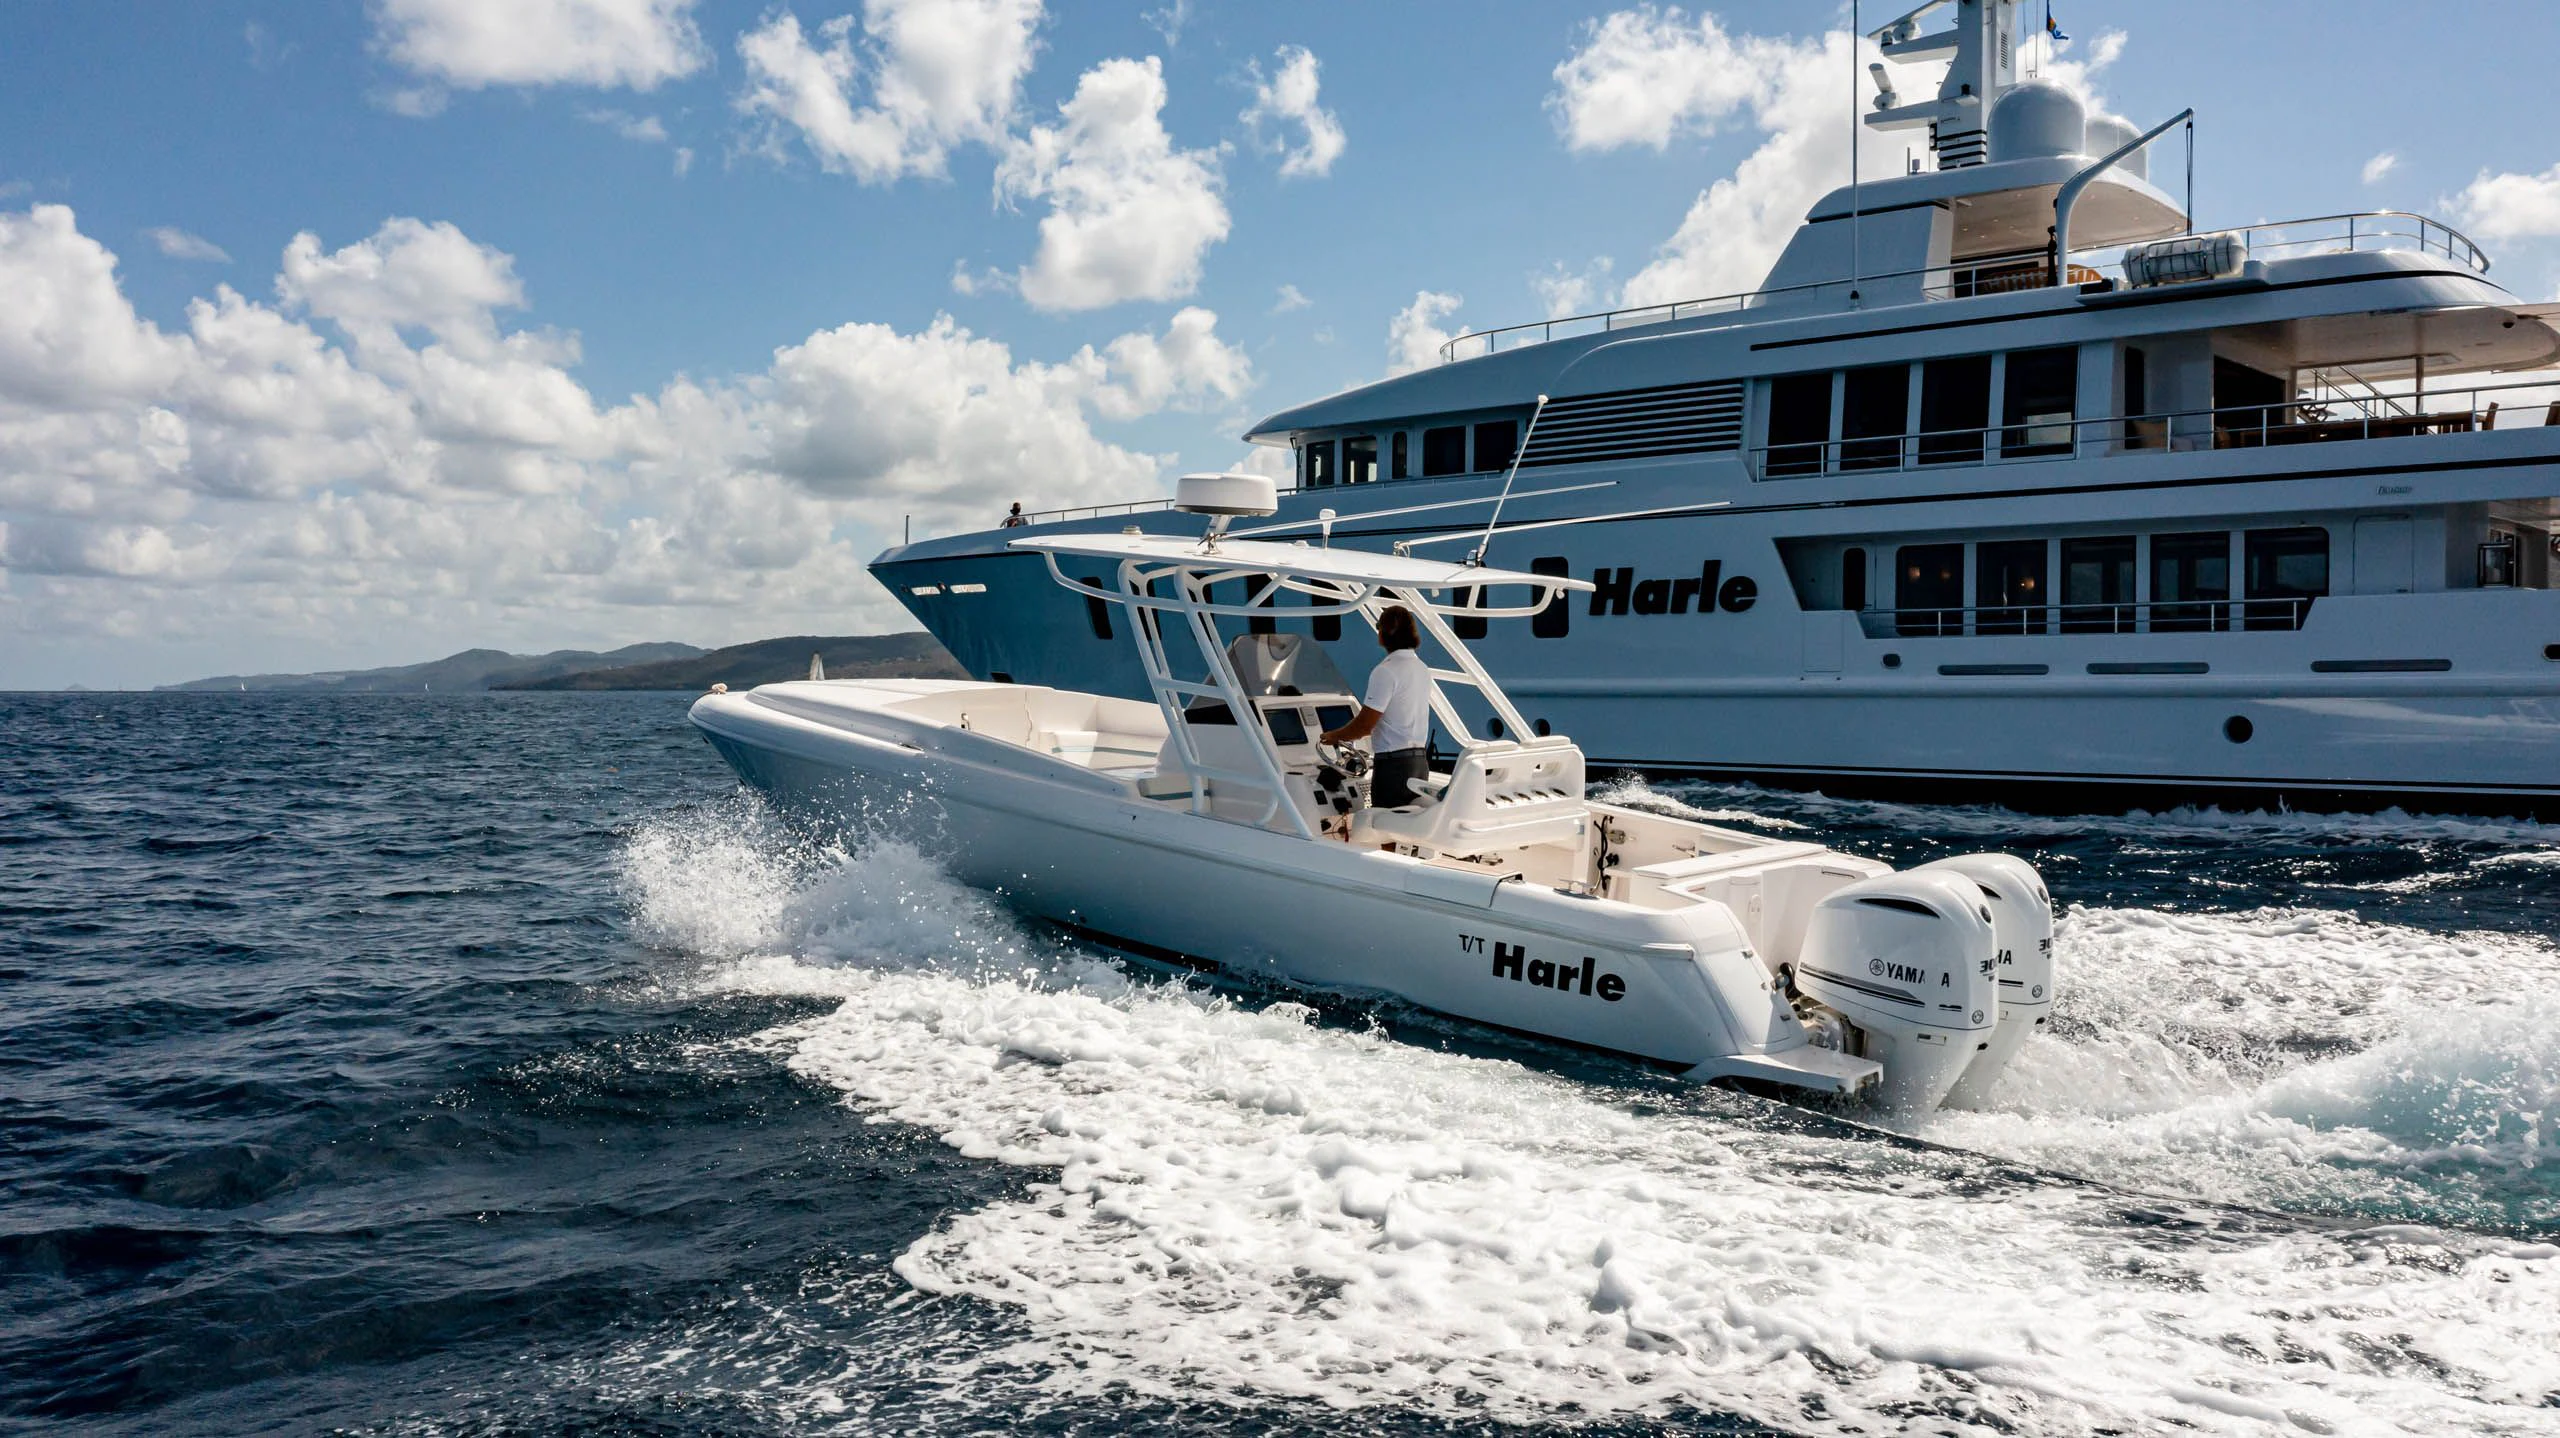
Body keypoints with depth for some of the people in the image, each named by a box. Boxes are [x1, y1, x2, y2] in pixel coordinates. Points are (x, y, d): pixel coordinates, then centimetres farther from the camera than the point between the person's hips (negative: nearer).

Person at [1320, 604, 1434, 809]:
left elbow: (1365, 724, -16)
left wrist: (1335, 736, 3)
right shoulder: (1422, 669, 13)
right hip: (1420, 760, 8)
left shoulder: (1386, 671, -14)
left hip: (1393, 762, -8)